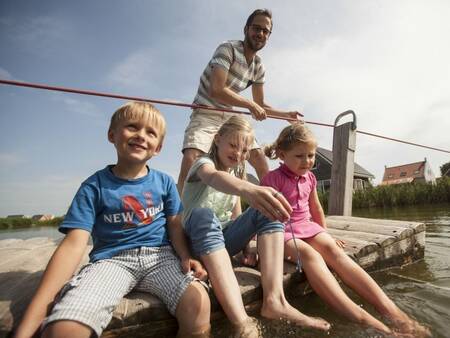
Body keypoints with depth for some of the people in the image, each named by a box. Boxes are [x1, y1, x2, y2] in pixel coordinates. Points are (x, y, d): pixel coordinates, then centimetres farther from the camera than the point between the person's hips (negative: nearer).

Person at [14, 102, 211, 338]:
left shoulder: (164, 182, 6)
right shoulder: (94, 186, -1)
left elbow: (175, 226, 8)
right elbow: (73, 245, -8)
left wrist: (186, 257, -13)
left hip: (160, 256, 2)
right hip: (111, 259, -1)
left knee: (198, 305, -26)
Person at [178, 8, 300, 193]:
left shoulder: (259, 68, 6)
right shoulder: (228, 48, -14)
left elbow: (261, 105, 15)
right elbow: (216, 90, -27)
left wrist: (287, 115, 7)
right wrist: (250, 105, -22)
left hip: (230, 117, 7)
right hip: (206, 114, -6)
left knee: (259, 158, 4)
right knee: (190, 159, -31)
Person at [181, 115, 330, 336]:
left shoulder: (237, 172, 10)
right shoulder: (204, 162, -12)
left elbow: (236, 217, 11)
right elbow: (214, 178, -40)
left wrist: (246, 241, -7)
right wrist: (248, 189, -61)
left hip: (224, 237, 6)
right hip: (198, 240, -5)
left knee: (266, 210, -16)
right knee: (203, 214, -39)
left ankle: (274, 299, -29)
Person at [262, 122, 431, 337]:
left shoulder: (309, 178, 9)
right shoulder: (273, 178, -12)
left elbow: (316, 208, 20)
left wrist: (325, 234, 22)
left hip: (306, 226, 6)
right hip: (282, 230, -5)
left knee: (332, 249, -22)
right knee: (309, 254, -33)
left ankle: (391, 311, -28)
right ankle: (363, 320, -43)